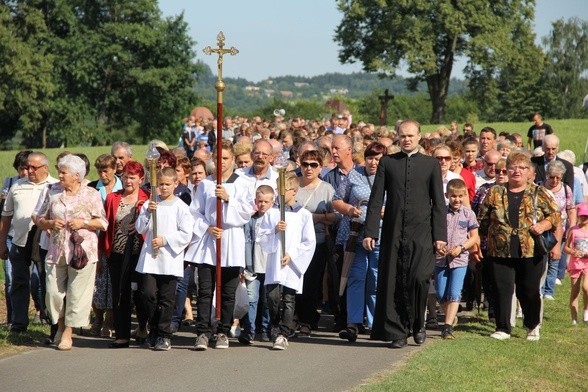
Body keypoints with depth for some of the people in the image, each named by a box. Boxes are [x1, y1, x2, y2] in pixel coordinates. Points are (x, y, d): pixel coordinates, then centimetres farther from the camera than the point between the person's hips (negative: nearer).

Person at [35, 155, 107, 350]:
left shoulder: (91, 195, 0)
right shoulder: (53, 193, 10)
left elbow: (103, 223, 1)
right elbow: (40, 219, 14)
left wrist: (83, 223, -14)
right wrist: (50, 223, -7)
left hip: (82, 251, -3)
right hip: (56, 251, 3)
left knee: (76, 293, -1)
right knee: (54, 292, 1)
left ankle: (67, 332, 9)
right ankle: (60, 325, 25)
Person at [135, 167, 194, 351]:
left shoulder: (181, 207, 0)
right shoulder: (150, 204, 9)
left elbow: (186, 234, -5)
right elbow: (140, 228, 4)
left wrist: (165, 240, -12)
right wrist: (147, 212, -11)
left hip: (170, 259, -2)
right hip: (150, 257, 2)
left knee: (166, 298, 2)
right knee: (148, 294, -4)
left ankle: (164, 335, 10)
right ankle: (155, 328, 17)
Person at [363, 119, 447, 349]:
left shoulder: (431, 164, 8)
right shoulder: (387, 163, 9)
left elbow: (438, 202, 7)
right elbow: (376, 199, 6)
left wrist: (440, 235, -1)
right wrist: (370, 232, -2)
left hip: (422, 233, -1)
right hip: (393, 233, 1)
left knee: (419, 278, -14)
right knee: (393, 283, 0)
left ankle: (417, 325, 8)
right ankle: (397, 332, 10)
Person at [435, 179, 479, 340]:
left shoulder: (468, 214, 1)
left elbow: (474, 237, 4)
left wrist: (461, 247, -11)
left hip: (459, 259, -2)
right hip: (441, 258, 2)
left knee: (454, 293, -10)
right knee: (441, 294, 6)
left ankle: (448, 326, -10)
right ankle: (452, 317, 30)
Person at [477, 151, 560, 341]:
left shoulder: (539, 193, 5)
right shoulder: (495, 193, 7)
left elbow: (555, 215, 6)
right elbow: (482, 219, 12)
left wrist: (543, 225, -12)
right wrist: (484, 240, 6)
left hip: (531, 252, -1)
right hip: (501, 252, 1)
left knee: (529, 291, 6)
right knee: (502, 289, -2)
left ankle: (533, 326, 27)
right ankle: (502, 328, 7)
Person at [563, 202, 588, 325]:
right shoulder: (572, 230, 3)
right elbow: (565, 247, 6)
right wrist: (573, 252, -14)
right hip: (575, 263, 1)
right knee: (574, 291, 4)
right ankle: (574, 318, 10)